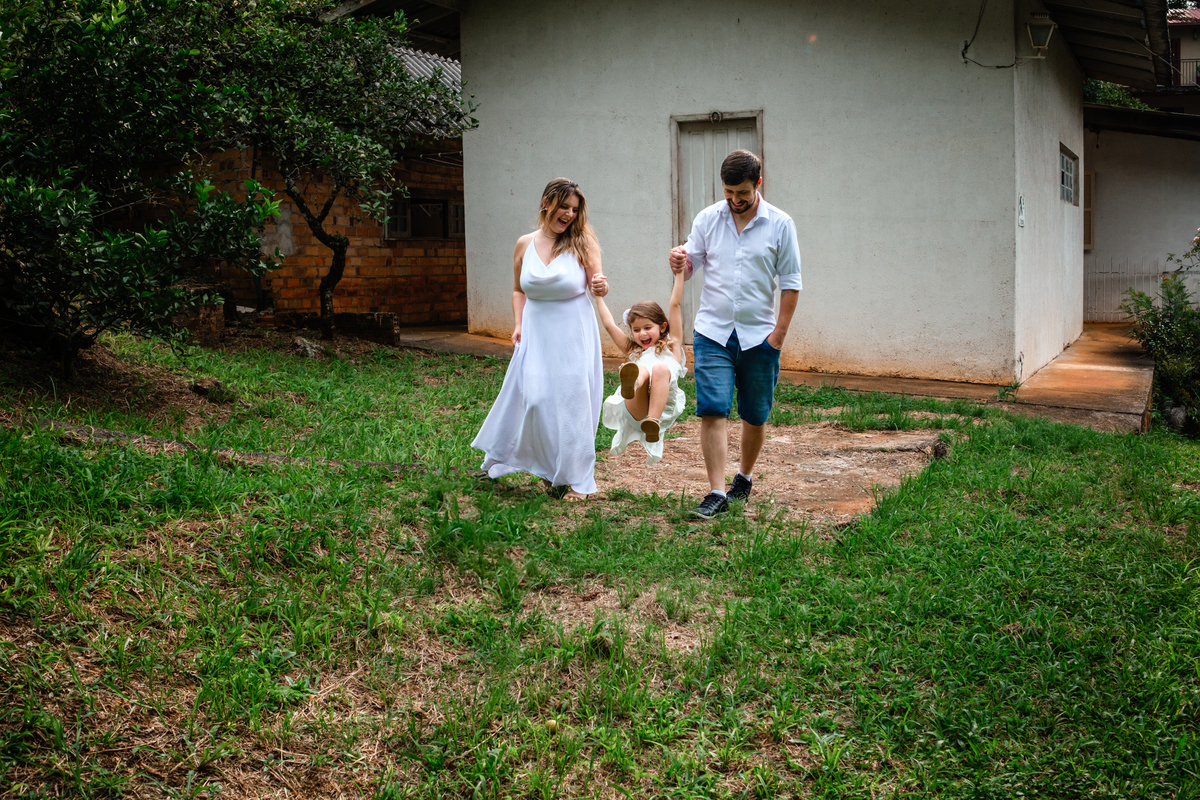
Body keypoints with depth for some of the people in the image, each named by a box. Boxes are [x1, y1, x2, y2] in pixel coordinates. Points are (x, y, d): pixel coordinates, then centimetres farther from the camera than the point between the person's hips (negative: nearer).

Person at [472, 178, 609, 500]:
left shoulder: (582, 241, -4)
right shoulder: (525, 244, 4)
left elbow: (597, 284, -4)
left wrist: (601, 287, -27)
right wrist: (518, 324, 3)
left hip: (573, 334, -2)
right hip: (536, 335, 2)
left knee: (572, 402, -2)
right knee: (534, 400, -5)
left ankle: (577, 479, 10)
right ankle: (549, 466, 18)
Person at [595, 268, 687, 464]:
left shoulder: (671, 345, 24)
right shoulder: (633, 352, 32)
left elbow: (675, 305, 17)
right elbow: (609, 325, 32)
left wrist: (679, 273, 12)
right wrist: (598, 295, 35)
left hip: (664, 409, -1)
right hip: (634, 413, 2)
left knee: (661, 368, -30)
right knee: (642, 370, -28)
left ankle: (653, 421, -50)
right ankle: (630, 385, -68)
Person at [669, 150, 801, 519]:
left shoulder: (780, 225, -1)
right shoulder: (708, 219, 4)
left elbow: (790, 282, 0)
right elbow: (690, 267, 7)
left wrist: (779, 332, -6)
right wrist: (679, 263, -18)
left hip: (758, 336, 0)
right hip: (712, 332, 0)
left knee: (755, 416, 10)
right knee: (712, 411, -10)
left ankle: (744, 476, 33)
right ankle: (716, 492, -9)